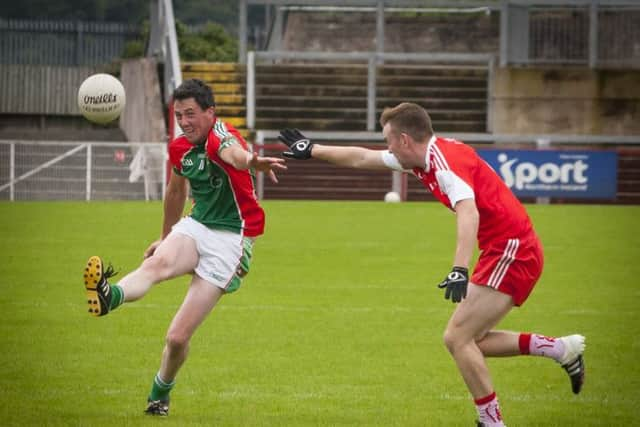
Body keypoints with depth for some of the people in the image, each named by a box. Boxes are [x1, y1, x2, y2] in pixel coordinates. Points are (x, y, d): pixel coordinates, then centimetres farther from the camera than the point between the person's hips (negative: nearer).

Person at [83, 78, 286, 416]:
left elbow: (235, 153, -45)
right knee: (157, 263, -34)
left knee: (178, 337, -7)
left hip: (231, 239, -6)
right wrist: (165, 237, 37)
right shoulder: (180, 148, 6)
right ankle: (109, 297, -63)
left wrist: (253, 162, -70)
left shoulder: (220, 137, -19)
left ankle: (160, 394, 21)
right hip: (196, 227, 6)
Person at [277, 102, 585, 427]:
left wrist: (460, 269, -49)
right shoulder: (422, 159, 8)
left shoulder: (446, 161, -21)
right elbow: (361, 158, 23)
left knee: (457, 337, -11)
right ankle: (559, 348, 14)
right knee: (468, 340, 11)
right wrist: (312, 151, 29)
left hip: (511, 251, -10)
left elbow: (468, 213, -38)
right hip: (506, 250, 10)